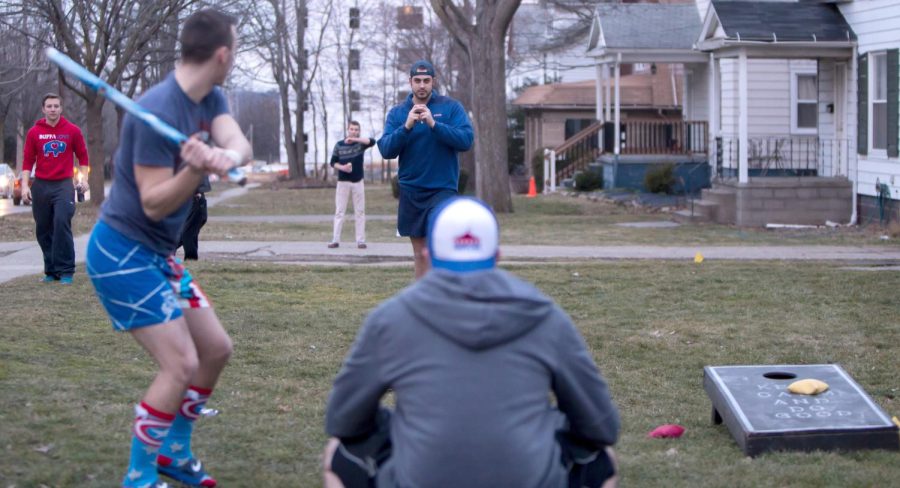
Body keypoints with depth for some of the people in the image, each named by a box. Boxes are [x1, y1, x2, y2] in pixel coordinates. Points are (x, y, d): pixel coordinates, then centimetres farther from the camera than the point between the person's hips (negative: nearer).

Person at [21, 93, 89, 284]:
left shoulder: (72, 130, 1)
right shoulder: (34, 132, 3)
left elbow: (82, 156, 7)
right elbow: (28, 161, 5)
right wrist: (25, 186, -3)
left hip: (63, 185, -2)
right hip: (40, 186, 2)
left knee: (62, 223, -16)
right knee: (43, 230, 5)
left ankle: (66, 271, -11)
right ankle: (51, 270, 16)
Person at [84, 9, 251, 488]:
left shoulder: (209, 99, 2)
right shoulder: (159, 111, -25)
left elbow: (238, 142, -16)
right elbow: (154, 204, -23)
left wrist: (226, 155, -39)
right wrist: (196, 170, -41)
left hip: (158, 253, 9)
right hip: (121, 253, -9)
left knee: (216, 348, 13)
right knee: (181, 363, -13)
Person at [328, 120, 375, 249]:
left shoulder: (360, 144, -1)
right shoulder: (339, 145, 2)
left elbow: (372, 141, -21)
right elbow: (333, 162, 4)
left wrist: (355, 139, -29)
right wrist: (342, 167, -16)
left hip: (358, 182, 0)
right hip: (343, 182, 0)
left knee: (360, 212, 2)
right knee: (339, 211, 1)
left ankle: (360, 240, 5)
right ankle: (335, 240, 2)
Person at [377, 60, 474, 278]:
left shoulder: (451, 107, -1)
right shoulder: (397, 113, 6)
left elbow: (466, 140, -13)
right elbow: (386, 150, -4)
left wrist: (434, 124, -24)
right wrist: (406, 126, -20)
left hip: (443, 189, -3)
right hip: (410, 191, 3)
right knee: (420, 254, 10)